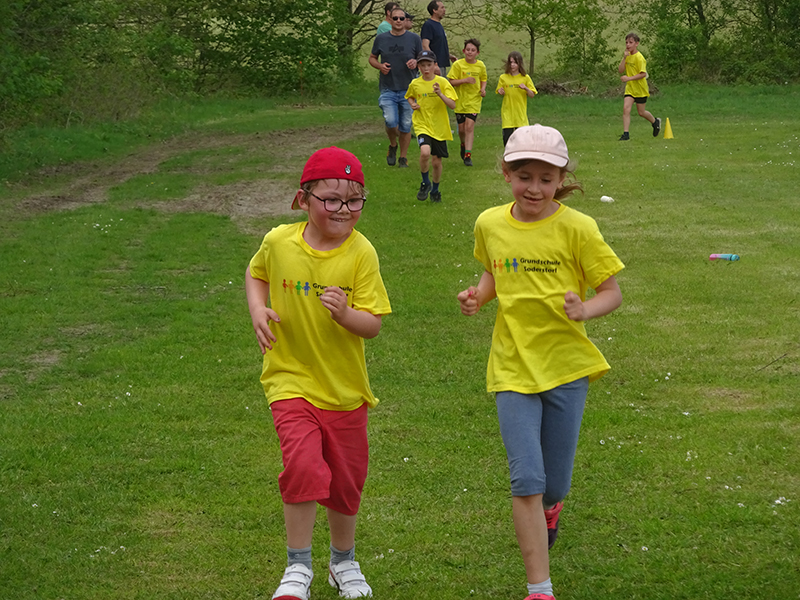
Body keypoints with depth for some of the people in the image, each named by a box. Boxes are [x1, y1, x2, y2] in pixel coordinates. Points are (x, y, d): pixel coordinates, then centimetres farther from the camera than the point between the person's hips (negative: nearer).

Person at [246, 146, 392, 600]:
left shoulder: (360, 253, -12)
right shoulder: (279, 242, -8)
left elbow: (373, 325, -13)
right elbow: (256, 274, 16)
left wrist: (346, 314, -33)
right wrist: (258, 310, -2)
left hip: (344, 387, 1)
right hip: (292, 379, -1)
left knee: (346, 478, 14)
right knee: (303, 465, -21)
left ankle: (344, 561, 39)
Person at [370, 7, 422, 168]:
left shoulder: (414, 38, 2)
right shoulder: (381, 39, 4)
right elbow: (372, 58, 16)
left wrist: (416, 62, -14)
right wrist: (380, 66, -6)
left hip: (408, 90, 0)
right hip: (388, 90, 0)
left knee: (406, 126, 4)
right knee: (390, 121, -17)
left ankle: (403, 158, 21)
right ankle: (393, 145, 14)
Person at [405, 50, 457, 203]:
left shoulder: (442, 82, -7)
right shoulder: (415, 84, 0)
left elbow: (452, 105, -12)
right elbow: (410, 96, 23)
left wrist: (440, 94, -27)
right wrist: (412, 104, 1)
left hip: (439, 127, 0)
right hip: (422, 125, 0)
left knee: (436, 160, 7)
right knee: (425, 152, -26)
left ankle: (435, 190, 33)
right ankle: (425, 183, -1)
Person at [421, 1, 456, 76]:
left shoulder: (439, 25, 18)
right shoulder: (428, 25, -11)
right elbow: (425, 46, -21)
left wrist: (449, 56, 12)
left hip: (442, 65, 10)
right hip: (436, 66, -10)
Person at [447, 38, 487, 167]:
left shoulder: (481, 65, 1)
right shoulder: (458, 64, -7)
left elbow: (483, 80, 17)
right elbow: (451, 82, -8)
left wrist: (483, 89, -3)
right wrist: (465, 80, -22)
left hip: (474, 100, 0)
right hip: (460, 100, 0)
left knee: (469, 126, -12)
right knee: (461, 128, 8)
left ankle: (467, 155, -12)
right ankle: (463, 144, 40)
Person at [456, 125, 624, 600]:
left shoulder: (575, 228, -10)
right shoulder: (490, 225, 1)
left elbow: (613, 293, -5)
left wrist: (583, 310, -25)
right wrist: (478, 296, 0)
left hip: (566, 365, -1)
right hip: (513, 367, 1)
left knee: (554, 485, 8)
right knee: (526, 479, -10)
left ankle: (548, 509, 47)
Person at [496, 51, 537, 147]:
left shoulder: (525, 78, 1)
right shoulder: (503, 78, 2)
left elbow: (532, 95, 2)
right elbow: (500, 93, 11)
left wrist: (526, 88, -17)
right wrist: (500, 92, -13)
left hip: (520, 113, 0)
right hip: (507, 113, 0)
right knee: (507, 137, -6)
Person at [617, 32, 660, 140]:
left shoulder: (639, 57, -18)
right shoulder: (628, 56, 5)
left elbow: (643, 74, -22)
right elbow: (621, 70, -1)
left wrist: (629, 78, -28)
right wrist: (624, 57, -13)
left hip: (640, 89, -6)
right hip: (630, 88, 6)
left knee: (641, 112, 8)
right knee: (626, 108, -12)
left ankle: (655, 122, 37)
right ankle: (626, 133, -12)